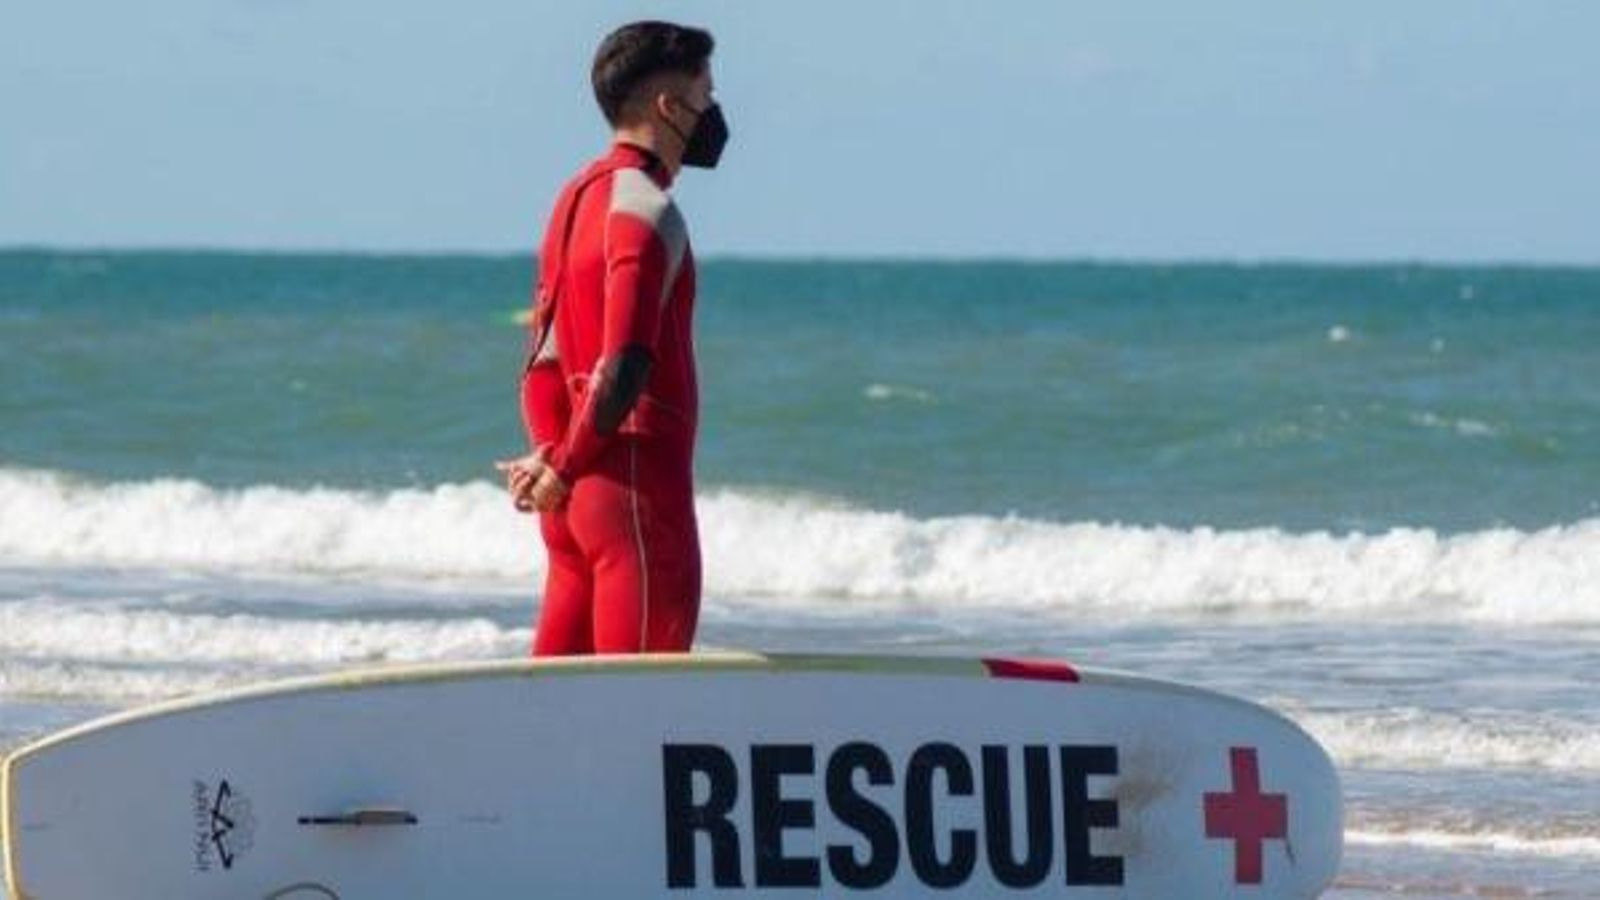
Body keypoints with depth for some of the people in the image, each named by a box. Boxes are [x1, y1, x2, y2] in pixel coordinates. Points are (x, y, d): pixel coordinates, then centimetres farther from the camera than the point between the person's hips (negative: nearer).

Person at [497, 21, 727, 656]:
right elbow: (623, 369, -21)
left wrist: (551, 460, 3)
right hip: (636, 479, -9)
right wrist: (563, 469, -12)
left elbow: (545, 356, 15)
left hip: (578, 492, 9)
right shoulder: (645, 210, -13)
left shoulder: (578, 196, 16)